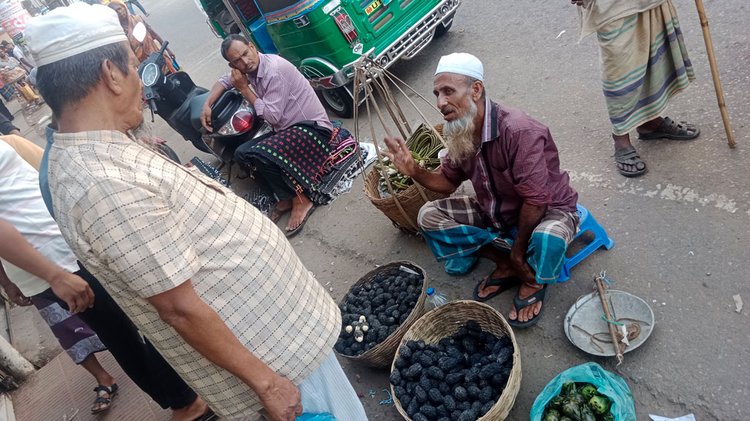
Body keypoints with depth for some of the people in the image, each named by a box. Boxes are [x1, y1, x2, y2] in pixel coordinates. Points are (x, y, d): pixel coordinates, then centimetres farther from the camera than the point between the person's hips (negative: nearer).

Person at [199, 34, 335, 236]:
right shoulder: (251, 68, 5)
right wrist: (207, 104, 8)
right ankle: (285, 197, -2)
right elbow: (224, 81, 24)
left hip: (312, 127, -9)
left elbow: (271, 116, -21)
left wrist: (244, 88, -13)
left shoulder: (275, 69, -20)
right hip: (287, 129, 9)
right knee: (241, 154, -1)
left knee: (259, 154, -29)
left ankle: (300, 200, -14)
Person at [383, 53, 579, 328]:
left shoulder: (518, 131, -33)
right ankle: (506, 265, 3)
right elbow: (448, 181, 4)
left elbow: (536, 202, -30)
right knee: (429, 216, -5)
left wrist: (519, 251, -18)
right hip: (497, 214, 7)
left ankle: (533, 281, -2)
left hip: (548, 211, -6)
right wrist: (415, 171, -16)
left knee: (547, 238, -42)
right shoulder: (460, 134, -10)